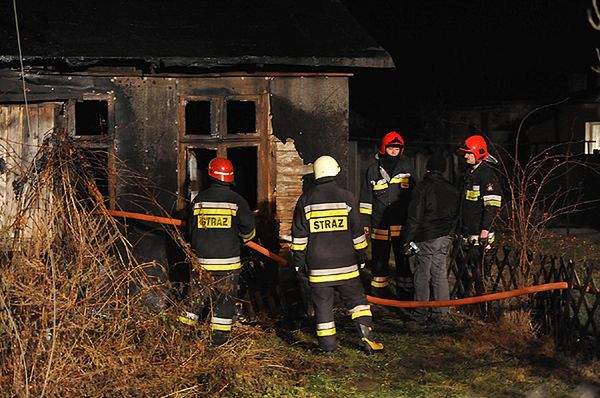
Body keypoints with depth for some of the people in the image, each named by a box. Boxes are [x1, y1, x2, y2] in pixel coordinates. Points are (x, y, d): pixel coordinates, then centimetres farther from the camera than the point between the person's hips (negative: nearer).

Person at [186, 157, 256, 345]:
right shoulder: (236, 200, -7)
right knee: (225, 298, 6)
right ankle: (219, 336, 8)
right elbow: (248, 227, -12)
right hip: (228, 260, -3)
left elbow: (190, 229, 9)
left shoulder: (199, 199, 2)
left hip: (203, 259, 3)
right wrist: (243, 238, 11)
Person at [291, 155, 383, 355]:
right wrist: (361, 256, 12)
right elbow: (357, 231, 1)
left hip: (317, 265, 1)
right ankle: (366, 337, 2)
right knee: (357, 300, 11)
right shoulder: (346, 197, -3)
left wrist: (299, 260, 10)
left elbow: (299, 234, 3)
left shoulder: (306, 199, 1)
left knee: (322, 303, 7)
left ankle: (327, 345, 8)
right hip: (344, 263, 0)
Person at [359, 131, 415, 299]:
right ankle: (379, 288, 18)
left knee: (404, 257, 0)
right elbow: (366, 198, 10)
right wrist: (365, 221, 6)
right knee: (379, 256, 6)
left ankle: (405, 289, 9)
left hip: (402, 222, 0)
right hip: (380, 222, 0)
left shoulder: (407, 167, 8)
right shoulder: (373, 170, 7)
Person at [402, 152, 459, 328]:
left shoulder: (423, 187, -11)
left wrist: (408, 240, -8)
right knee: (440, 274, 12)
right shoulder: (452, 190, 8)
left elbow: (414, 217, -13)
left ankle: (420, 316, 1)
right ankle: (439, 313, 18)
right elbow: (455, 216, 16)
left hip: (425, 239, -6)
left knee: (422, 277, -2)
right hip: (444, 238, 6)